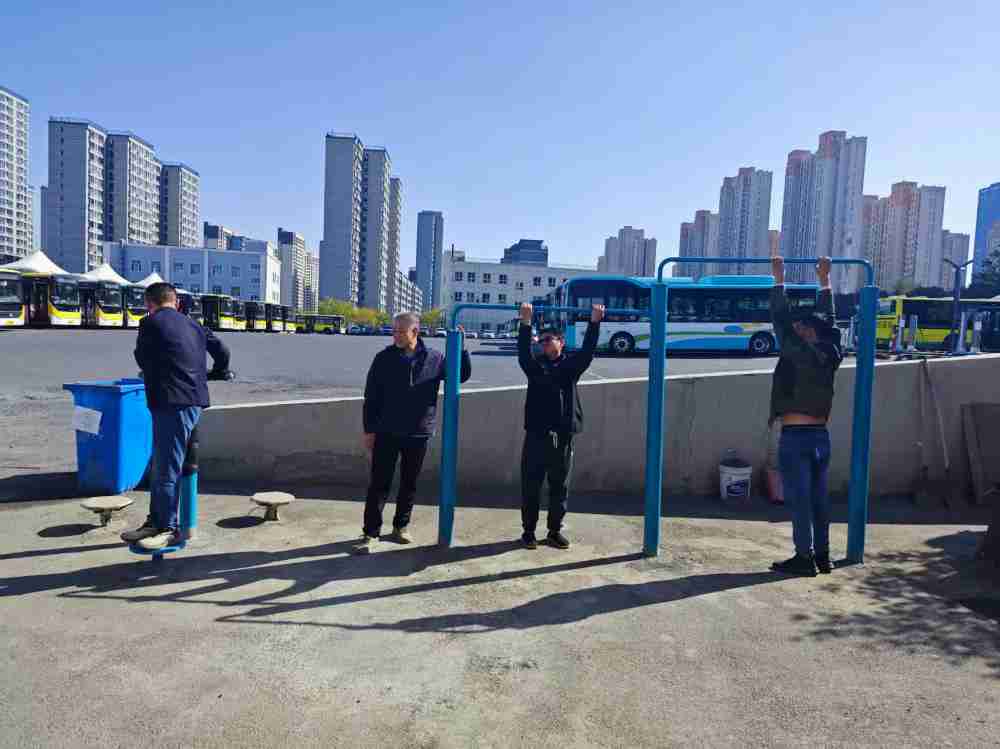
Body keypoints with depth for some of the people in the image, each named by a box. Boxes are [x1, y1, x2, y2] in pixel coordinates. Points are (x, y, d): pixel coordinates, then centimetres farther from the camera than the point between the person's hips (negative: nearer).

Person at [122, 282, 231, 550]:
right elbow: (221, 350, 19)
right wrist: (217, 372, 38)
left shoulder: (150, 323, -3)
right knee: (161, 464, 16)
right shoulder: (192, 324, 16)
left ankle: (168, 529, 5)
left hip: (171, 402, -8)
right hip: (194, 399, 8)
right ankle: (155, 522, 23)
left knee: (167, 468, -2)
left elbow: (142, 359, 8)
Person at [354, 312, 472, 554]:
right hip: (387, 434, -1)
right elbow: (371, 397, -1)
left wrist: (461, 348, -3)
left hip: (419, 434, 2)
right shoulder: (384, 358, -4)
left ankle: (400, 527, 29)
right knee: (379, 484, 0)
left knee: (409, 484, 13)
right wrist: (369, 430, -3)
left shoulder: (434, 358, -1)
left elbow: (463, 375, 10)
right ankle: (370, 534, 9)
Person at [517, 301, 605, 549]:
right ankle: (528, 530, 17)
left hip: (562, 437, 1)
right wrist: (526, 322, -23)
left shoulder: (571, 365, 7)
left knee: (560, 487, 9)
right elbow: (523, 350, -12)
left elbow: (587, 350, -8)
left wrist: (595, 322, -17)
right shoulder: (534, 365, 6)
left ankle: (555, 530, 22)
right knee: (531, 486, 5)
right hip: (536, 435, 0)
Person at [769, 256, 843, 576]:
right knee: (819, 498, 12)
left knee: (799, 499, -1)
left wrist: (779, 280, 2)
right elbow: (827, 318, 19)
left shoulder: (799, 353, -12)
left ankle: (804, 558, 4)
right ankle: (822, 556, 20)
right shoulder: (830, 355, 6)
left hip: (796, 436, -7)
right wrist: (824, 279, 27)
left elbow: (781, 319, -6)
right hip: (820, 435, 7)